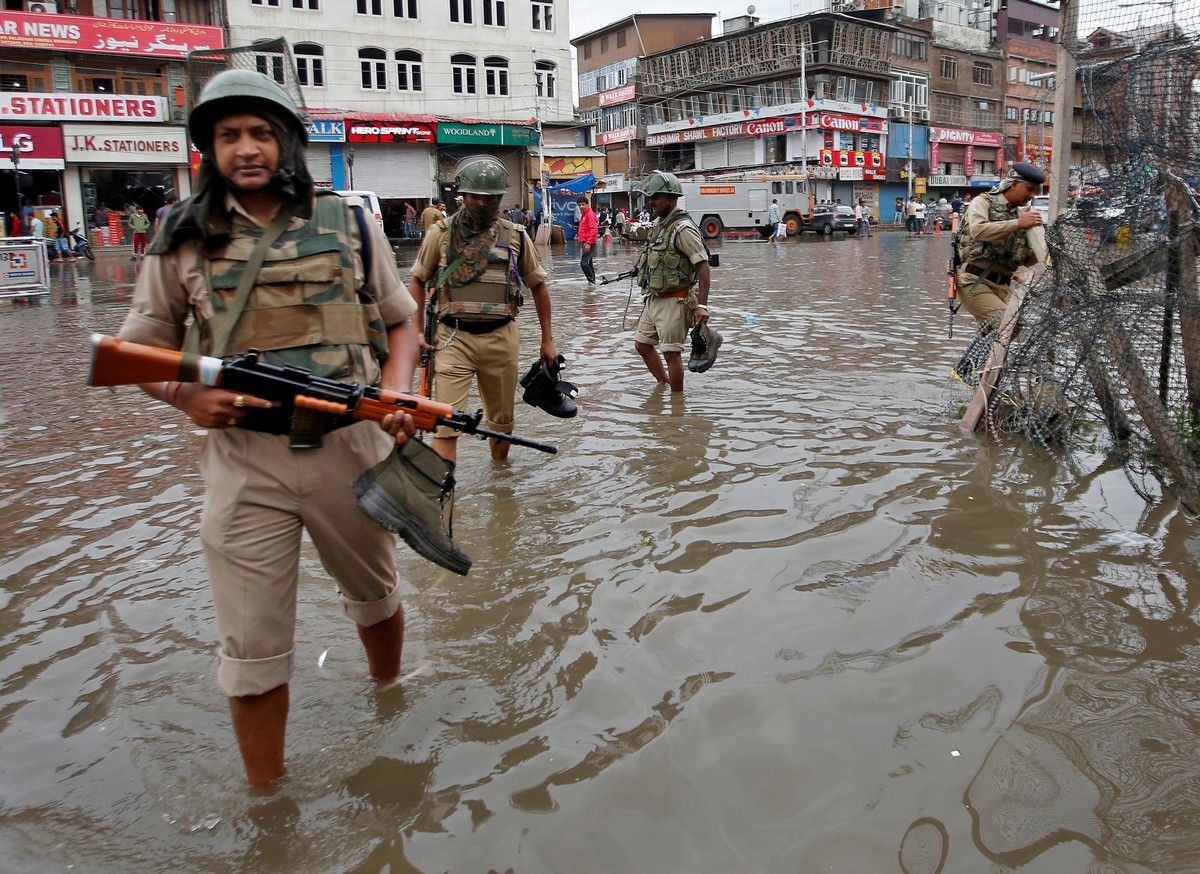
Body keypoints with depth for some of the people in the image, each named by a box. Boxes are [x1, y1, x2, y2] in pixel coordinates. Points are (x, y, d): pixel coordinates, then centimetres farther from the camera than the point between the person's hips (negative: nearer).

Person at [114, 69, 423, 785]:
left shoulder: (349, 227, 4)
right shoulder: (185, 238, 3)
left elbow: (400, 324, 9)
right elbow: (139, 348, 9)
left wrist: (396, 392, -11)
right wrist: (186, 396, -13)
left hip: (350, 445, 1)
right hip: (244, 460, -1)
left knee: (374, 593, 22)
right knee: (252, 648, 3)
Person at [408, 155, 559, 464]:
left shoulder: (516, 236, 5)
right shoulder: (441, 233, 2)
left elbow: (538, 286, 12)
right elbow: (418, 280, 10)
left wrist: (547, 340, 11)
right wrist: (416, 331, 2)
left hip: (502, 338, 2)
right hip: (453, 338, -2)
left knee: (502, 420, 15)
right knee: (447, 425, -9)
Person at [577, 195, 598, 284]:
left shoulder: (590, 214, -13)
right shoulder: (583, 214, 17)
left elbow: (593, 230, -21)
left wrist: (589, 243, -25)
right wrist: (579, 236, 16)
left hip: (588, 243, -10)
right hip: (584, 243, 10)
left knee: (584, 263, -15)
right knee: (588, 263, 13)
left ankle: (591, 280, -6)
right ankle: (592, 281, 19)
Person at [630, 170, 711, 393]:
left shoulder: (683, 228, -16)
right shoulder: (657, 223, 11)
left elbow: (703, 266, -20)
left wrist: (702, 305, -25)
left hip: (673, 301, -9)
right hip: (653, 298, 10)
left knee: (671, 352, -4)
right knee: (642, 344, 16)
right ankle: (664, 384, 33)